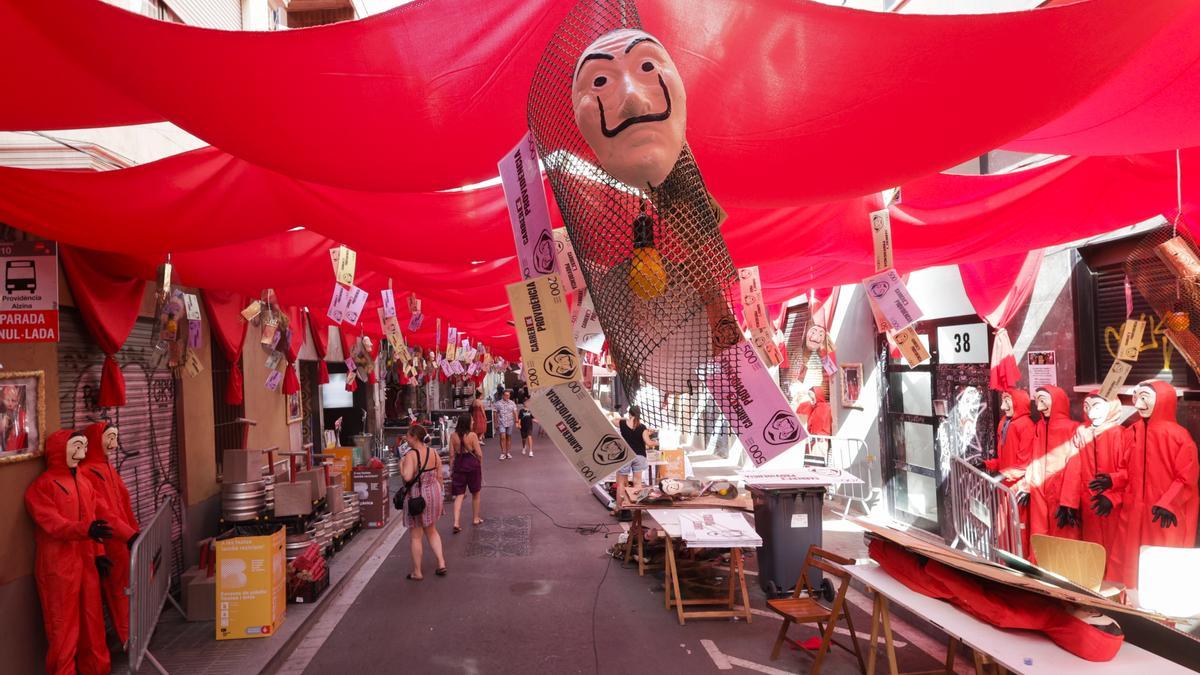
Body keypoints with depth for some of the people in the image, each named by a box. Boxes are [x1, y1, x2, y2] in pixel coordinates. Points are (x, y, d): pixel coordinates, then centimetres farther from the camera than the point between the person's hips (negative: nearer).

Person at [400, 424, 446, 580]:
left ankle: (417, 572, 17)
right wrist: (438, 495, 16)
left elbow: (407, 477, -31)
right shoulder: (434, 453, 0)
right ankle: (441, 563, 18)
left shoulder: (411, 455, -19)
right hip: (433, 493, 6)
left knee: (416, 536, 8)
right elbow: (439, 476, 5)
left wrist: (401, 464, -12)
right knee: (431, 530, 24)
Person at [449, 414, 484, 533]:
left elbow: (452, 455, -1)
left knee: (459, 495, 5)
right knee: (475, 494, 18)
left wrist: (451, 470, 8)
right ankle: (475, 518, 30)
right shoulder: (472, 435, -13)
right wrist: (480, 465, 8)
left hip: (459, 466, 2)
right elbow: (479, 454, -11)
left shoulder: (453, 436, -4)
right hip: (473, 465, -2)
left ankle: (456, 523, -8)